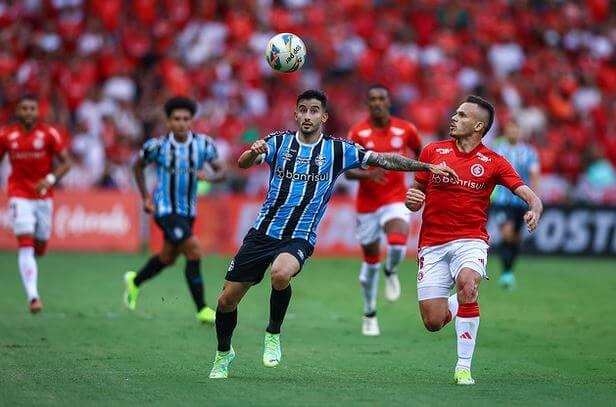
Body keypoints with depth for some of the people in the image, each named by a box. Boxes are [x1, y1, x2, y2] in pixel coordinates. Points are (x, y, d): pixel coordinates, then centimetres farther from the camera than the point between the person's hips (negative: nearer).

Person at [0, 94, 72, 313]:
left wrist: (50, 179, -21)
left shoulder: (49, 134, -4)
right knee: (26, 245, -15)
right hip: (19, 195, -1)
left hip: (43, 195, 1)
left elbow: (66, 162, -3)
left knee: (39, 249, 10)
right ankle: (33, 297, -20)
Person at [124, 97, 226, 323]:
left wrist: (209, 176, -27)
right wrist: (145, 198, -2)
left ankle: (135, 282, 50)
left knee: (168, 258, 21)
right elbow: (138, 166, 4)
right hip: (165, 209, -5)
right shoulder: (157, 146, -14)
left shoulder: (203, 144, -8)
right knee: (194, 252, -18)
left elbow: (222, 172, -5)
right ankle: (202, 309, -10)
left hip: (188, 211, 5)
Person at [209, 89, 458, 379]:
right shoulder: (278, 141, 2)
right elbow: (243, 163, -12)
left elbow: (383, 160, 2)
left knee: (281, 274, -35)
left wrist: (428, 167, -6)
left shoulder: (338, 150, 2)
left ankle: (273, 334, -9)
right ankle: (223, 353, 30)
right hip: (263, 232, 2)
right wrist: (253, 152, -36)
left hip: (299, 238, -2)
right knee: (228, 298, 1)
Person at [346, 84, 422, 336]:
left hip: (395, 199, 0)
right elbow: (348, 172, -7)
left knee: (397, 243, -29)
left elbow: (418, 151, 18)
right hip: (367, 203, 0)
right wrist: (368, 174, -26)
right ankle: (369, 314, 26)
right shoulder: (358, 133, -5)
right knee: (371, 260, 7)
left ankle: (391, 272, 7)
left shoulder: (405, 129, -2)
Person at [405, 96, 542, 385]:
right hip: (432, 244, 2)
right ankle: (455, 305, 33)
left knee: (467, 283, -35)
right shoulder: (432, 152, 7)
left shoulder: (493, 162, 1)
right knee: (433, 322, -7)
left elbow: (527, 193, -6)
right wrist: (412, 201, -9)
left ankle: (463, 368, -23)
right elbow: (416, 197, 15)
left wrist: (535, 210, -28)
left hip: (470, 239, -2)